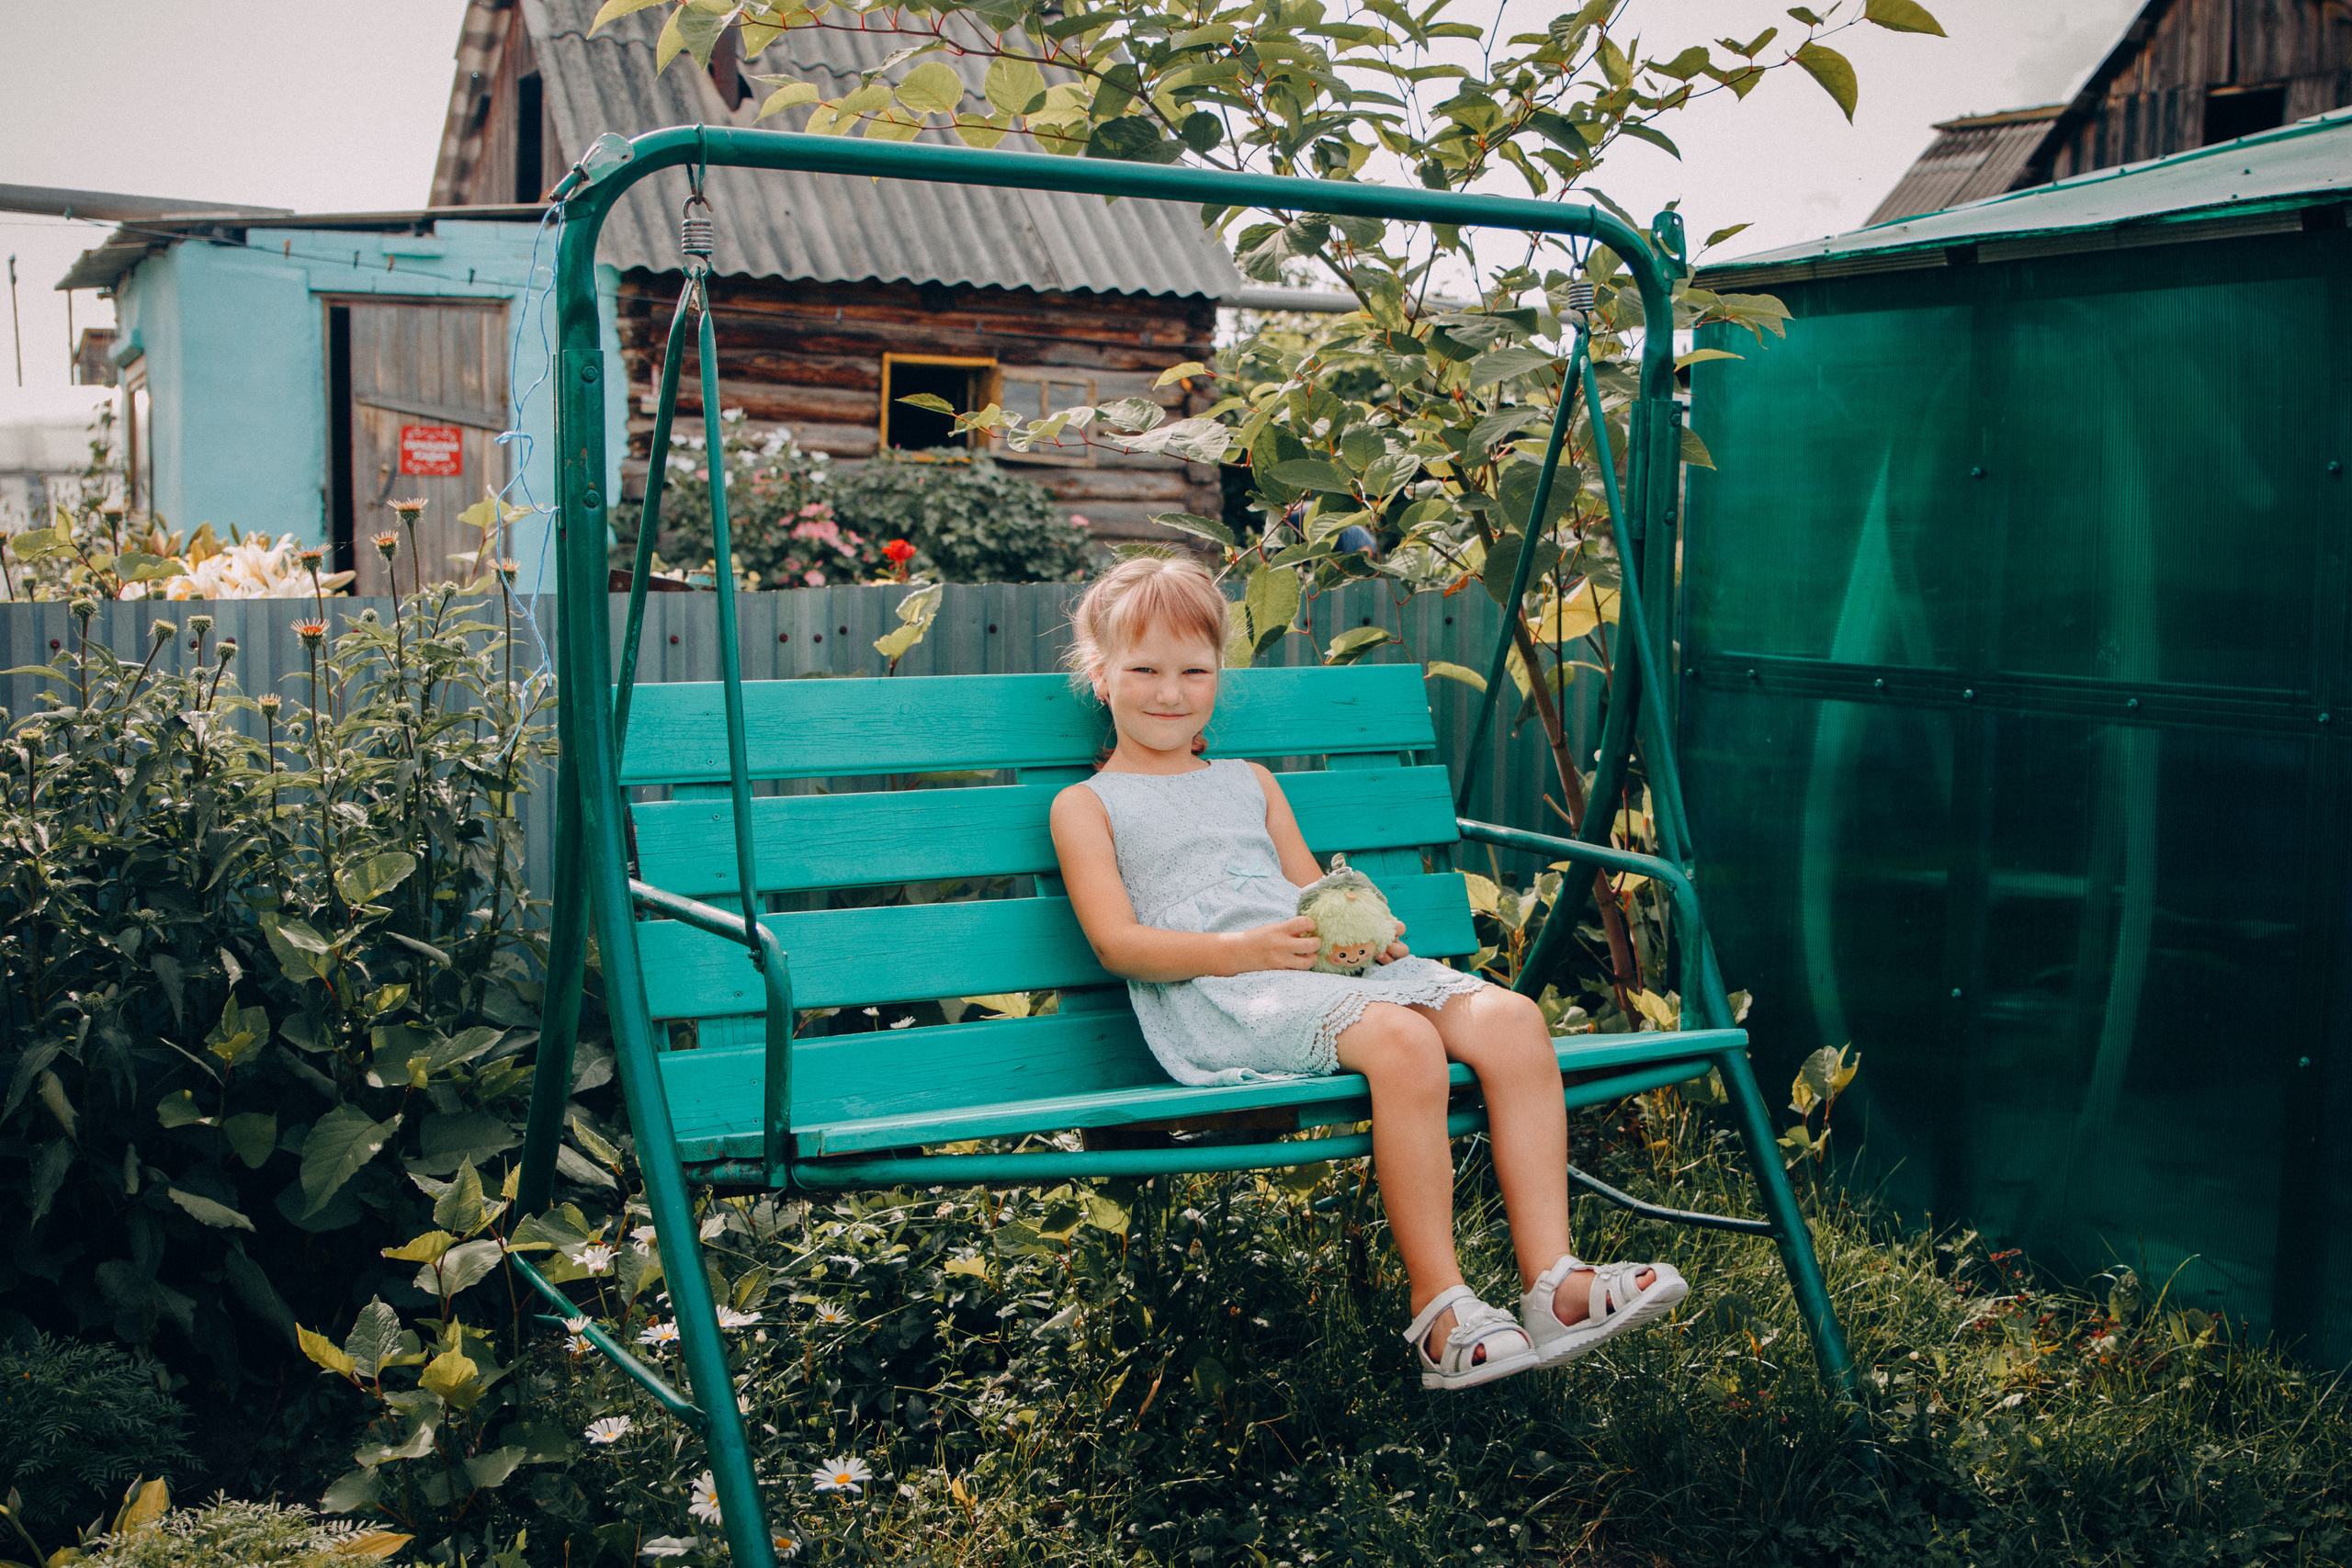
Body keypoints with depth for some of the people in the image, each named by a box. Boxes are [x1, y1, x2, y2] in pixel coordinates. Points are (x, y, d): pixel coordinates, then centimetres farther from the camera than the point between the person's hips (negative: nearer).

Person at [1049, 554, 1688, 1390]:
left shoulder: (1249, 781, 31)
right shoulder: (1086, 805, 12)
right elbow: (1118, 943, -1)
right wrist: (1246, 950, -17)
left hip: (1332, 968, 7)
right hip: (1216, 1001, -6)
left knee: (1511, 1018, -20)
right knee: (1402, 1038, -36)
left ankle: (1551, 1281, -23)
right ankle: (1438, 1309, -30)